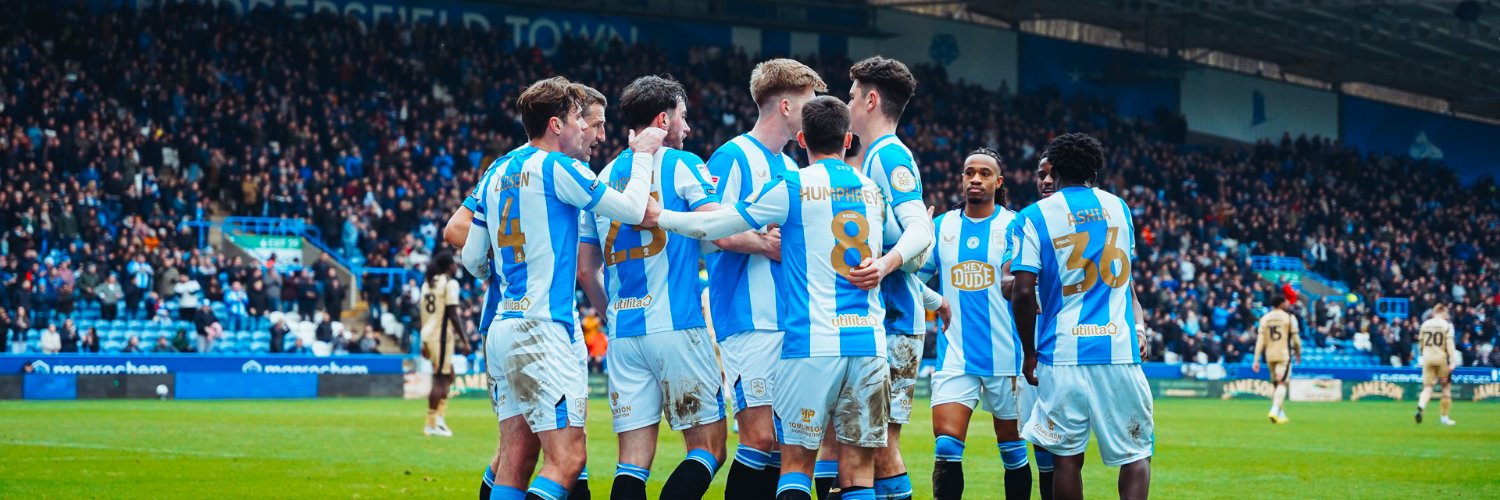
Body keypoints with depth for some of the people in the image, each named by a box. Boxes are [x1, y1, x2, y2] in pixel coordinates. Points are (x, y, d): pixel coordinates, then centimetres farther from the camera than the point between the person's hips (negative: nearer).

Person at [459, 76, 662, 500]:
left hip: (504, 326, 9)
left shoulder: (497, 174, 14)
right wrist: (643, 155, 13)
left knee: (516, 459, 7)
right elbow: (634, 211, -2)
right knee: (567, 459, -11)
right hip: (542, 329, -9)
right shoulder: (556, 167, -8)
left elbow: (473, 260, 18)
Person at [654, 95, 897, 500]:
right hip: (869, 342, 4)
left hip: (811, 343, -4)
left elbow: (713, 227, 0)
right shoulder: (873, 191, 14)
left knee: (796, 463, 1)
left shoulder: (793, 187, -1)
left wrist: (656, 216, 14)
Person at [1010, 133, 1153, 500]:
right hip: (1119, 348, 2)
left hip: (1062, 352, -1)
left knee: (1067, 456, 6)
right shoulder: (1119, 208, 12)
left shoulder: (1034, 217, -1)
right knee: (1136, 453, 6)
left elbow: (1023, 292, -7)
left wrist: (1028, 352, 4)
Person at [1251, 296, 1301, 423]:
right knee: (1282, 384, -8)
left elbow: (1260, 340, -1)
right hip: (1284, 354, -4)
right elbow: (1295, 338, -2)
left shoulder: (1265, 318, 5)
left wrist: (1256, 360, -2)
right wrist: (1298, 353, 15)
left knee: (1276, 384, 16)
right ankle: (1275, 411, -27)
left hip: (1269, 355, 4)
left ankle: (1281, 414, 20)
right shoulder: (1289, 317, -4)